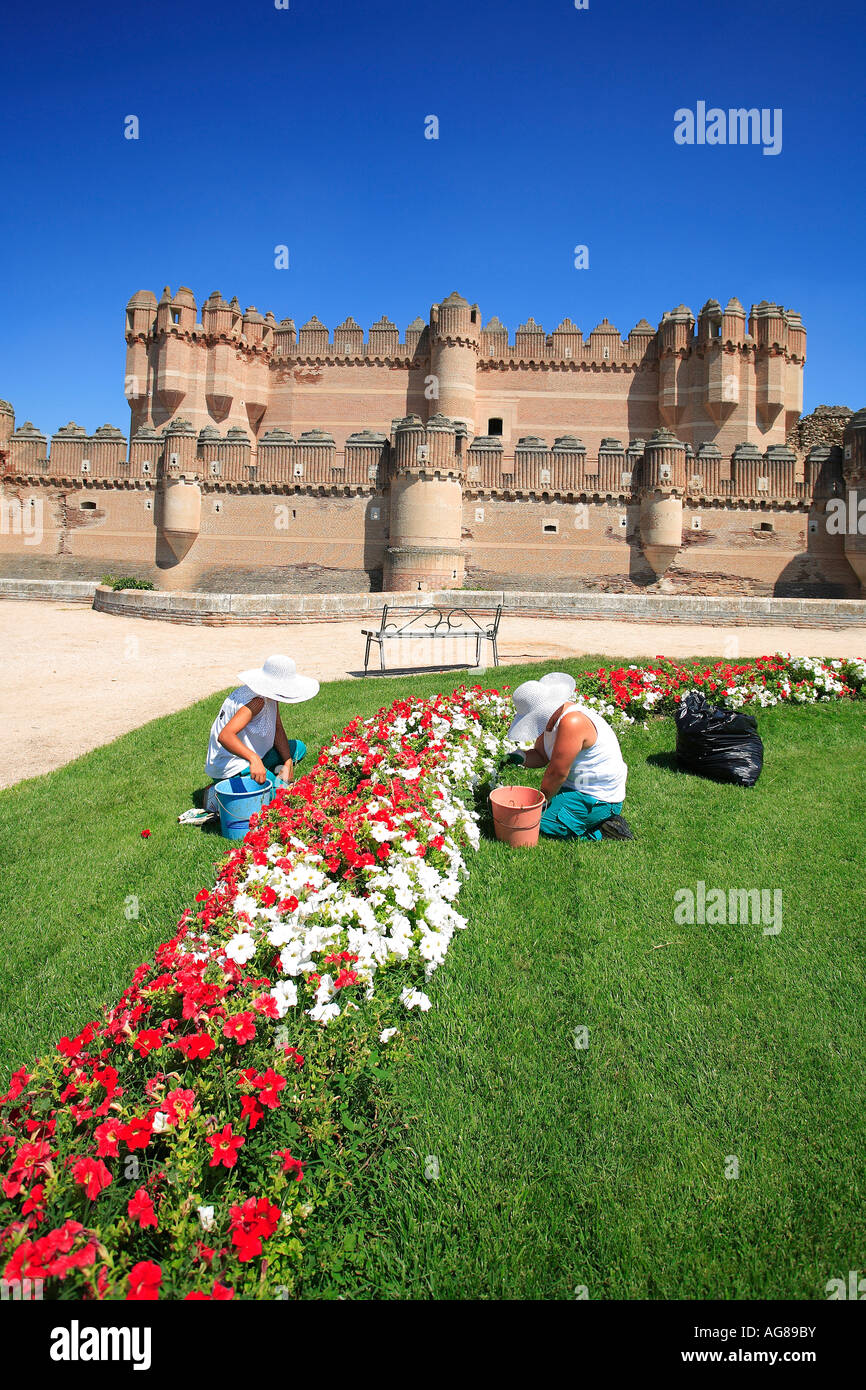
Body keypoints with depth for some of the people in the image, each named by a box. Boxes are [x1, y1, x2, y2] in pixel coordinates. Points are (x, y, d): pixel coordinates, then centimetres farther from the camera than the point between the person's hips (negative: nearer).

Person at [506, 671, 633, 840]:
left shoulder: (572, 722, -27)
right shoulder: (553, 718, 3)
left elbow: (557, 772, -22)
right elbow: (541, 756, 12)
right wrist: (522, 758, -9)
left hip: (596, 800, -10)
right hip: (575, 788, 10)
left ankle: (602, 834, -6)